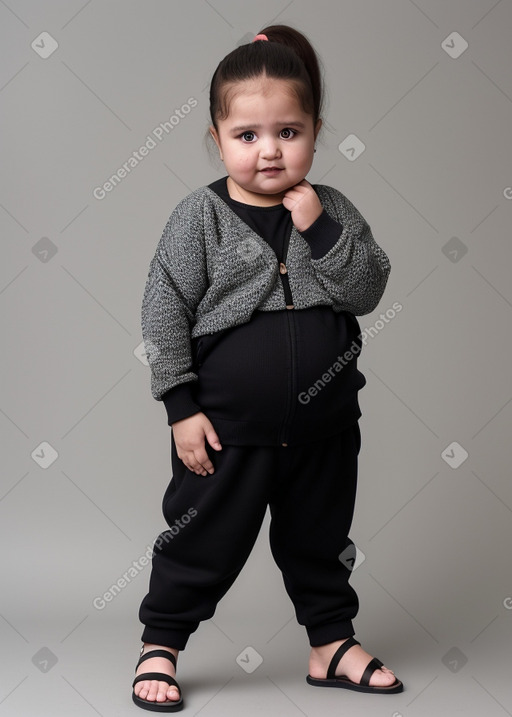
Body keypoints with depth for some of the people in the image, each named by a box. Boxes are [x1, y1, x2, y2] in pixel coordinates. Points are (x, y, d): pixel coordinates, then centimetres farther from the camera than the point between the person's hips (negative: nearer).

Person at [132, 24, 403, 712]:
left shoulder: (332, 210, 0)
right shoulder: (200, 216, -9)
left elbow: (367, 290, -8)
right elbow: (165, 308, -9)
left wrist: (321, 229, -20)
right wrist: (182, 404, -12)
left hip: (323, 426, 4)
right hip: (229, 427, -3)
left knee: (321, 540, 19)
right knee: (204, 544, 8)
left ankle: (332, 643, 38)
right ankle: (160, 644, 27)